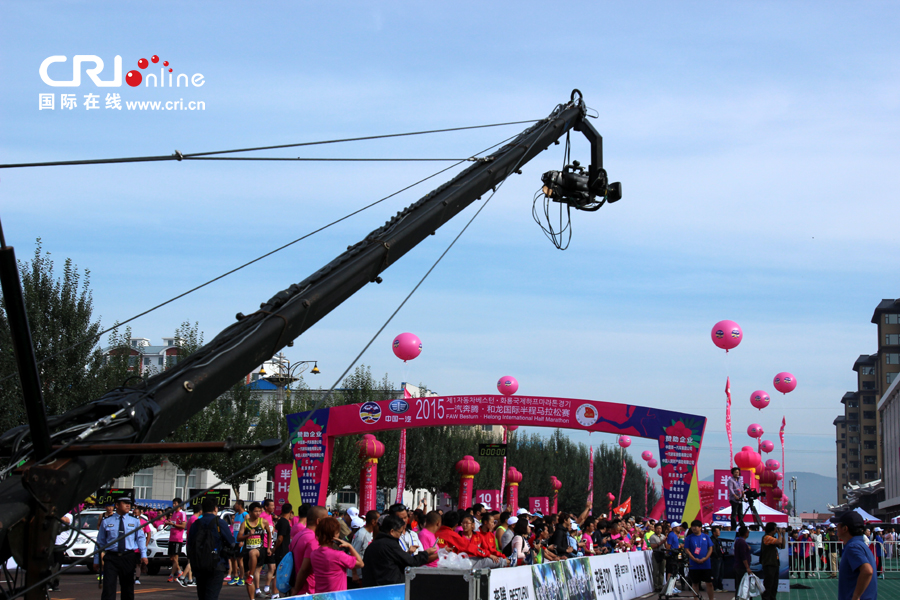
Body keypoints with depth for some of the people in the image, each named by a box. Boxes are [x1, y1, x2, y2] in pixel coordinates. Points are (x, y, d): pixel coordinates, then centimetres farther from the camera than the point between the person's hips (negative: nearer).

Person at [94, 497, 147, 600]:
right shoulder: (106, 522, 7)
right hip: (111, 557, -2)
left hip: (128, 557, 2)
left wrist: (143, 555, -12)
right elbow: (100, 542, 11)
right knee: (108, 587, -10)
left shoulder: (135, 522, 10)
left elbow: (141, 539, 2)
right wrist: (96, 560, 10)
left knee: (128, 587, 9)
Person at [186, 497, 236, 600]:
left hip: (198, 567, 4)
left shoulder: (195, 524, 6)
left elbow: (189, 545, 9)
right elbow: (231, 543, -3)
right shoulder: (220, 523, -6)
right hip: (216, 566, -4)